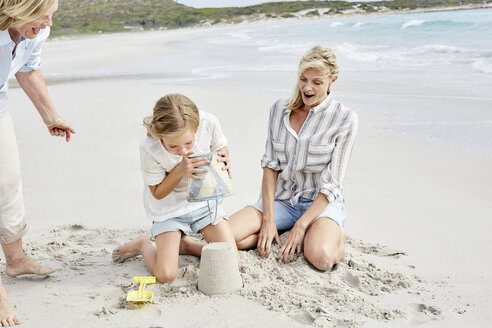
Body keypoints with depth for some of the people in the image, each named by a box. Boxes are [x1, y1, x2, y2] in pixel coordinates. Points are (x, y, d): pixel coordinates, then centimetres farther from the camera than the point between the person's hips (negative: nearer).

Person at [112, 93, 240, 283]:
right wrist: (180, 170, -32)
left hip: (204, 199, 3)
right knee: (165, 275, -16)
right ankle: (143, 245, 19)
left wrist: (223, 159, -25)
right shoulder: (149, 148, -29)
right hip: (169, 208, -2)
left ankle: (185, 245, 19)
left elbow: (221, 149, 0)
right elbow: (157, 193, -15)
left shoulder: (209, 123, -24)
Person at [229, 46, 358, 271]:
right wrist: (268, 219, -11)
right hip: (282, 200, 4)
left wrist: (300, 226, -20)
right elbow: (270, 165, 0)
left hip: (322, 202, -3)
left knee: (321, 257, -34)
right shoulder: (279, 110, 2)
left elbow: (331, 184, -12)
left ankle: (333, 235, 1)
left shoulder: (345, 119, -10)